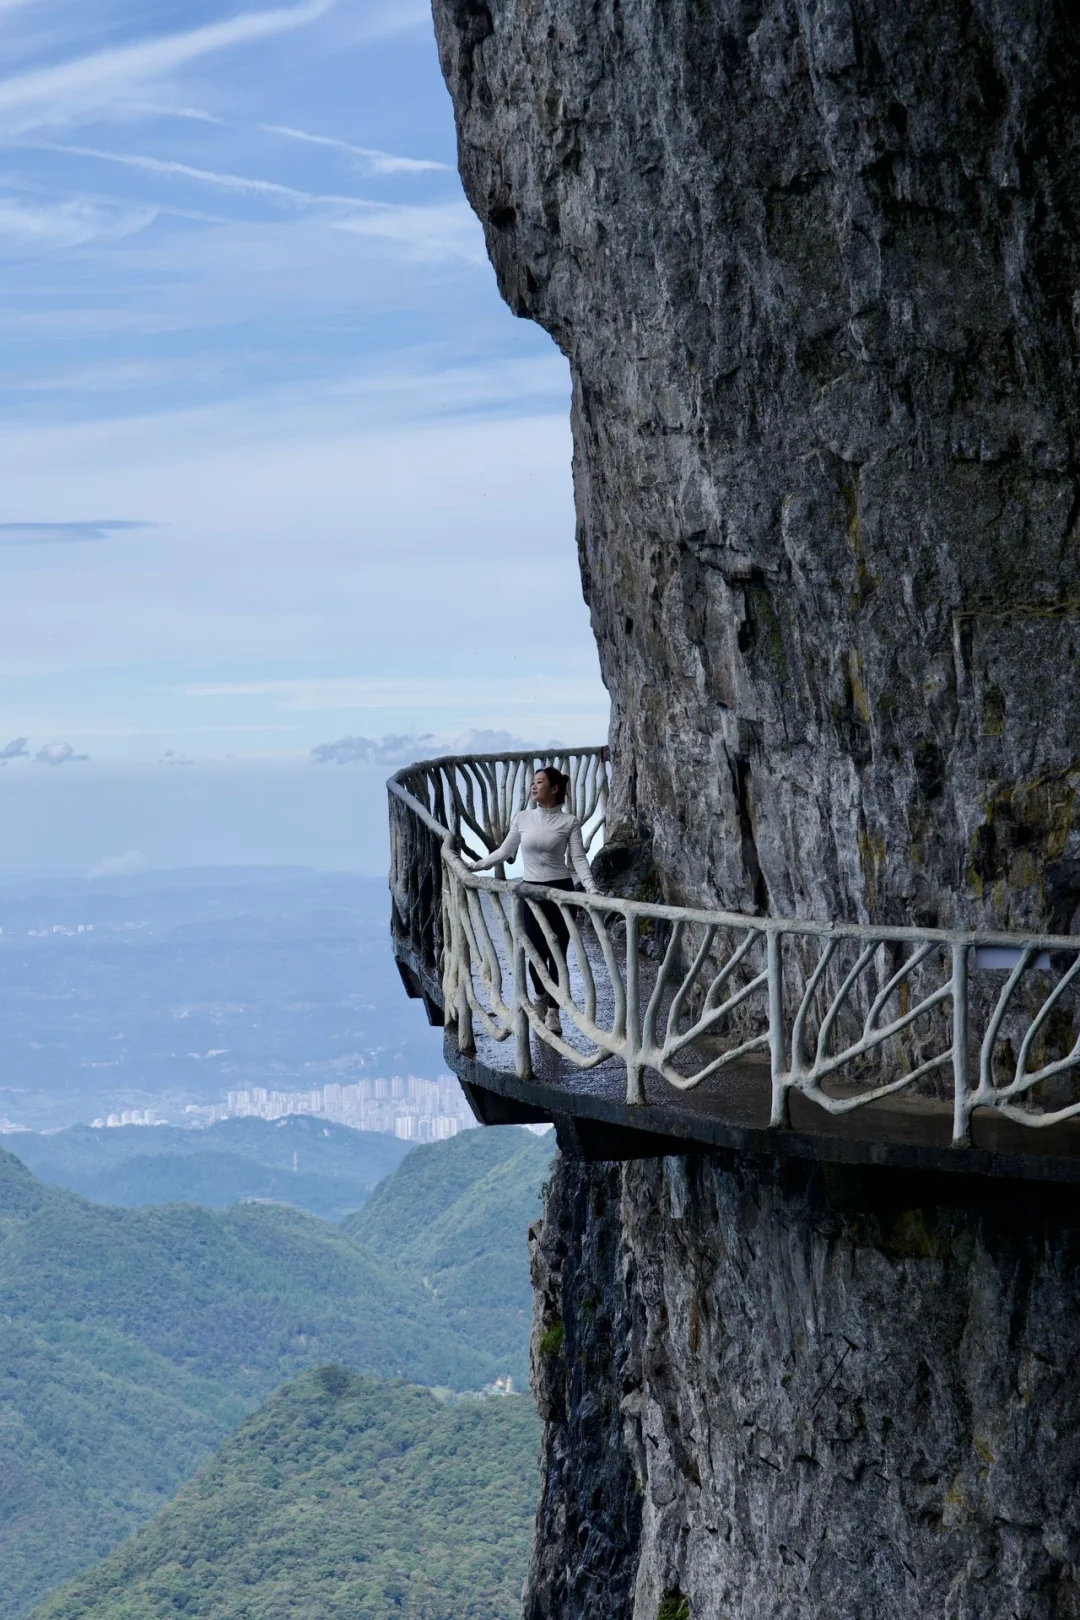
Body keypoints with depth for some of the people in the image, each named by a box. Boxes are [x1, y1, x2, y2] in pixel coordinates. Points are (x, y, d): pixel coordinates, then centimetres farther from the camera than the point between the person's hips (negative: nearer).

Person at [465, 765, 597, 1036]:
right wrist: (475, 865, 8)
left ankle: (553, 1011, 10)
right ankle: (541, 998, 30)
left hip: (560, 891, -2)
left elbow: (578, 858, -7)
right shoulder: (523, 818, 4)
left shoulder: (569, 821, -3)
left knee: (557, 952, -1)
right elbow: (504, 851, 12)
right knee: (537, 950, 2)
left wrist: (591, 888, -20)